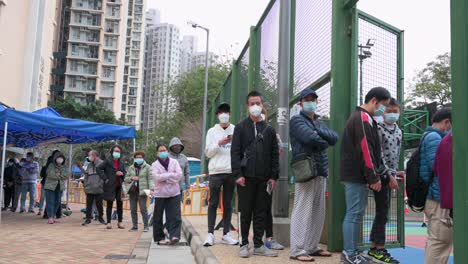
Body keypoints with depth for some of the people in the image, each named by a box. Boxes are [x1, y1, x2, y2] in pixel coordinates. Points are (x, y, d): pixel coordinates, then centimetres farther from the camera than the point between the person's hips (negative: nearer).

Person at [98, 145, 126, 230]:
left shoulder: (121, 163, 13)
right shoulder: (108, 161, -2)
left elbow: (125, 172, 20)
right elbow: (99, 168, -7)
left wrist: (122, 173, -3)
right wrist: (105, 178, -11)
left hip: (119, 186, 4)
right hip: (110, 186, -4)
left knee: (120, 204, 5)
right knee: (109, 204, 3)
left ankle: (120, 222, 15)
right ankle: (108, 222, 11)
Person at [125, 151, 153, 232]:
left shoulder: (147, 167, 1)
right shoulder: (131, 168, 13)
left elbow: (150, 179, -6)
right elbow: (126, 179, 15)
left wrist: (151, 188, -20)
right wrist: (131, 178, -7)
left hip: (142, 191, -5)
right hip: (133, 191, 5)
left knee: (143, 209, -8)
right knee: (133, 209, 7)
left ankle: (146, 226, 2)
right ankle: (135, 226, 17)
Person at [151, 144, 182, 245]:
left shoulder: (174, 162, 9)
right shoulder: (155, 164, 5)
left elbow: (179, 175, -5)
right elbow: (156, 177, -13)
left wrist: (163, 178, -8)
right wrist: (171, 174, -10)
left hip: (174, 193, 0)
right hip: (160, 194, 0)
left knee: (175, 216, -11)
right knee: (158, 217, 5)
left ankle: (174, 236, -15)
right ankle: (159, 238, 14)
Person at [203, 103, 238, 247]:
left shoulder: (236, 130, 9)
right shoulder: (212, 131, 8)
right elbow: (208, 152, 3)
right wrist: (219, 143, -9)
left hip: (231, 171, 1)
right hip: (216, 171, -1)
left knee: (228, 203, 7)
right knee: (213, 203, 0)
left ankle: (226, 234, 13)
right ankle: (210, 234, 2)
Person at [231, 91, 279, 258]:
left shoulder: (269, 130, 13)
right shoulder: (241, 128, 5)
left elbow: (275, 154, 11)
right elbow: (235, 152, -2)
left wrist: (274, 176, 2)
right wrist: (237, 174, -12)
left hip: (264, 178, 3)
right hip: (246, 177, -2)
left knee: (261, 213, 7)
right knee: (246, 213, 4)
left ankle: (259, 245, 15)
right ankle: (244, 244, 13)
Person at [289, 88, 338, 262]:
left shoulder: (319, 123, 23)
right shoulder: (297, 120, 0)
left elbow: (335, 138, 6)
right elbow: (311, 138, -18)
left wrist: (319, 132, -9)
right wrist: (324, 143, 0)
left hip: (321, 172, 8)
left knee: (318, 213, 10)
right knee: (303, 212, -8)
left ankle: (312, 247, 18)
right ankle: (297, 250, -5)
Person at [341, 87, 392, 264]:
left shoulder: (358, 117, 21)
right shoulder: (364, 118, -12)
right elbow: (366, 150, -19)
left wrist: (379, 173, 20)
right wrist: (374, 177, -15)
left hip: (355, 175, 10)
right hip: (357, 176, -10)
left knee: (355, 213, 13)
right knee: (354, 214, -6)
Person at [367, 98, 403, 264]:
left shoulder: (399, 131, 15)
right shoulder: (378, 129, -9)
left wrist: (395, 172, 14)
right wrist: (389, 176, -19)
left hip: (390, 176, 8)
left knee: (383, 211, 10)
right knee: (382, 211, -7)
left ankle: (374, 248, 17)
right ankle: (380, 250, -1)